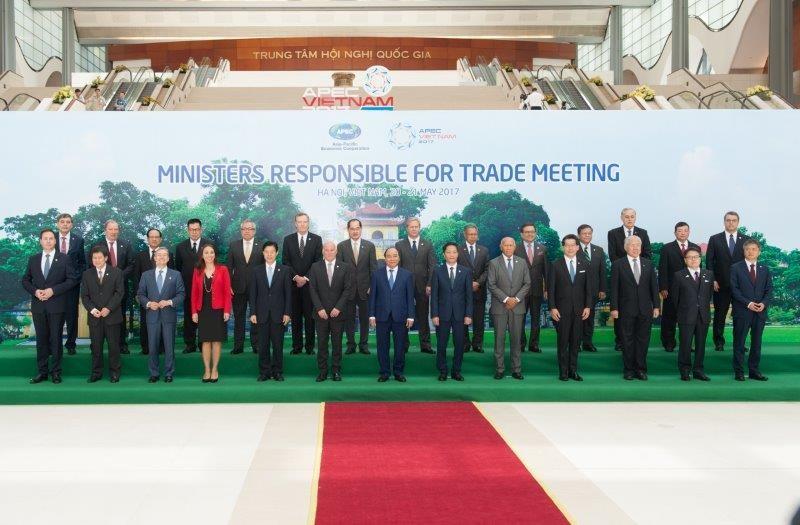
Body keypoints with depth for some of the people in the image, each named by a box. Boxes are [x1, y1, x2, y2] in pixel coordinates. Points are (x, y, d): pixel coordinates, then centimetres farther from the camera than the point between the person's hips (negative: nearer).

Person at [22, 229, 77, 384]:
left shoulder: (64, 259, 0)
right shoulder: (33, 259, 9)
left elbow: (72, 279, -5)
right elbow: (25, 280, 12)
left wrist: (53, 290, -14)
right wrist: (35, 291, -8)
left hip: (57, 305, -3)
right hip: (38, 306, 3)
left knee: (56, 339, 2)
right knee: (41, 339, 7)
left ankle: (55, 371, 10)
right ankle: (42, 371, 14)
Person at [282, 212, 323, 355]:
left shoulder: (316, 239, 5)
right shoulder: (288, 239, 8)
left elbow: (318, 261, 0)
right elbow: (286, 261, 3)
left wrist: (306, 278, -8)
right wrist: (296, 277, -9)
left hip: (310, 283, -1)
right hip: (293, 283, 1)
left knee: (310, 315, -1)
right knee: (295, 316, 2)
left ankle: (309, 346, 4)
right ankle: (297, 346, 6)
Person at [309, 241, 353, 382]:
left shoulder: (345, 267, 3)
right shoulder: (315, 267, 5)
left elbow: (348, 290, -2)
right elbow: (312, 290, 0)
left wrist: (338, 308, -11)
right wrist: (319, 308, -9)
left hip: (338, 312, 0)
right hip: (321, 312, 0)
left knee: (337, 343, 5)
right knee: (321, 343, 3)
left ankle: (336, 370, 12)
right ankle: (322, 371, 9)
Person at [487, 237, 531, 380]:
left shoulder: (522, 262, 8)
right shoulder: (493, 263, 0)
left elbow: (527, 283, 5)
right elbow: (491, 285, -6)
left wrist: (516, 299, -9)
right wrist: (505, 299, -13)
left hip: (518, 306, 2)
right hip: (499, 307, -2)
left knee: (516, 339, 5)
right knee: (499, 338, 2)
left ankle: (516, 369, 12)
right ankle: (499, 369, 9)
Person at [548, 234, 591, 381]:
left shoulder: (584, 266, 8)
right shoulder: (556, 265, 0)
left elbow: (588, 288, 9)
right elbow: (551, 289, -2)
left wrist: (587, 306, 1)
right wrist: (552, 308, -9)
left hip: (579, 310, 3)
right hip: (562, 310, -2)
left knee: (576, 341, 6)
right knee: (563, 341, 1)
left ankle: (573, 370, 13)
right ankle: (563, 371, 8)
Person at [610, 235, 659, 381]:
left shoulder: (648, 264, 9)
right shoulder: (618, 265, 0)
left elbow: (654, 286, 10)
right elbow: (614, 288, -3)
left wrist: (656, 306, 5)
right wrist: (614, 308, -8)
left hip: (645, 309, 2)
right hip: (626, 309, -2)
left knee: (643, 340, 5)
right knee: (627, 340, 4)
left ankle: (641, 369, 13)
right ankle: (629, 369, 13)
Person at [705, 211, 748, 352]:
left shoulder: (746, 240, 6)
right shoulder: (715, 239, 4)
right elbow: (709, 261, 2)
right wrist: (713, 280, -5)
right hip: (720, 284, 0)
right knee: (720, 313, 5)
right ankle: (719, 341, 15)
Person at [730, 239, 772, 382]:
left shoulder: (765, 269, 12)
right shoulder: (736, 268, 0)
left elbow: (769, 290, 8)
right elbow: (734, 289, -6)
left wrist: (764, 303, -10)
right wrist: (748, 303, -15)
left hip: (760, 311, 3)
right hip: (742, 311, -3)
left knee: (756, 342, 7)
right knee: (739, 343, 0)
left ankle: (754, 371, 15)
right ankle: (739, 371, 6)